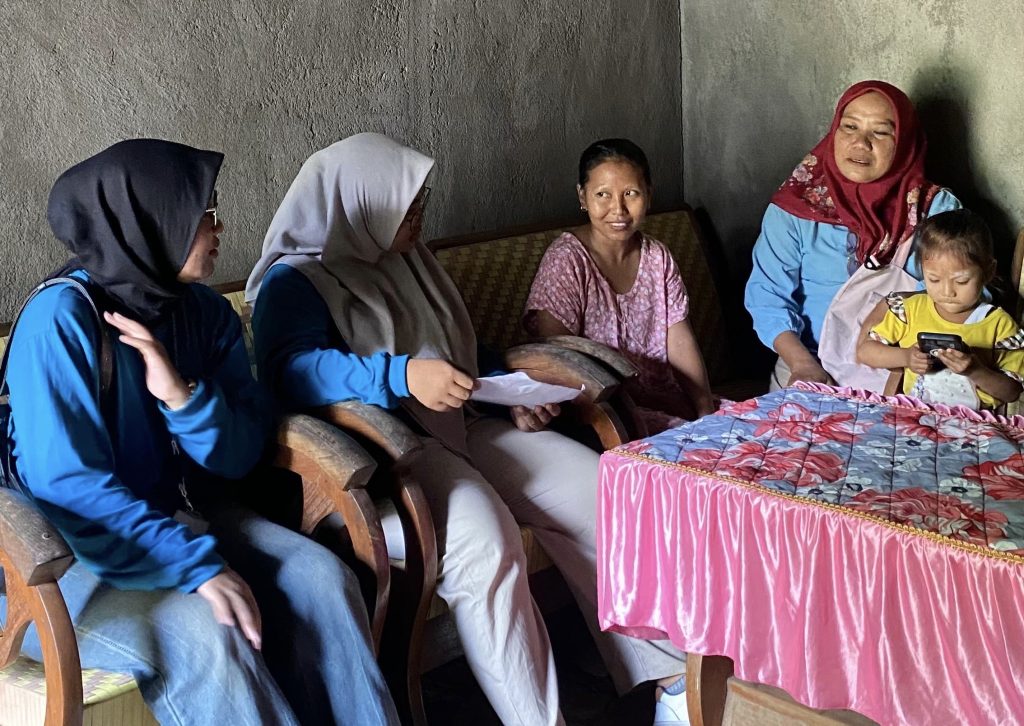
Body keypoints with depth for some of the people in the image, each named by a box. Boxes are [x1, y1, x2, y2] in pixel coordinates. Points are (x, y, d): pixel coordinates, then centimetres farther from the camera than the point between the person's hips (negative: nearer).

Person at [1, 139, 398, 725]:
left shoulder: (207, 311, -1)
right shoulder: (62, 320, -21)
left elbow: (239, 456, -1)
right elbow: (69, 489, -24)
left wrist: (183, 395, -22)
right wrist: (200, 567, -29)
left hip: (174, 516, 6)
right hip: (68, 549, -6)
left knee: (319, 577, -15)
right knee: (200, 632, -30)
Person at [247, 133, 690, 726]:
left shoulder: (407, 257, 19)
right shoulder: (295, 280, -5)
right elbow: (292, 368, -24)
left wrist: (515, 399, 7)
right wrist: (402, 376, -38)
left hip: (457, 430, 8)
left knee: (594, 488, -8)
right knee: (483, 538, -34)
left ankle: (670, 670, -1)